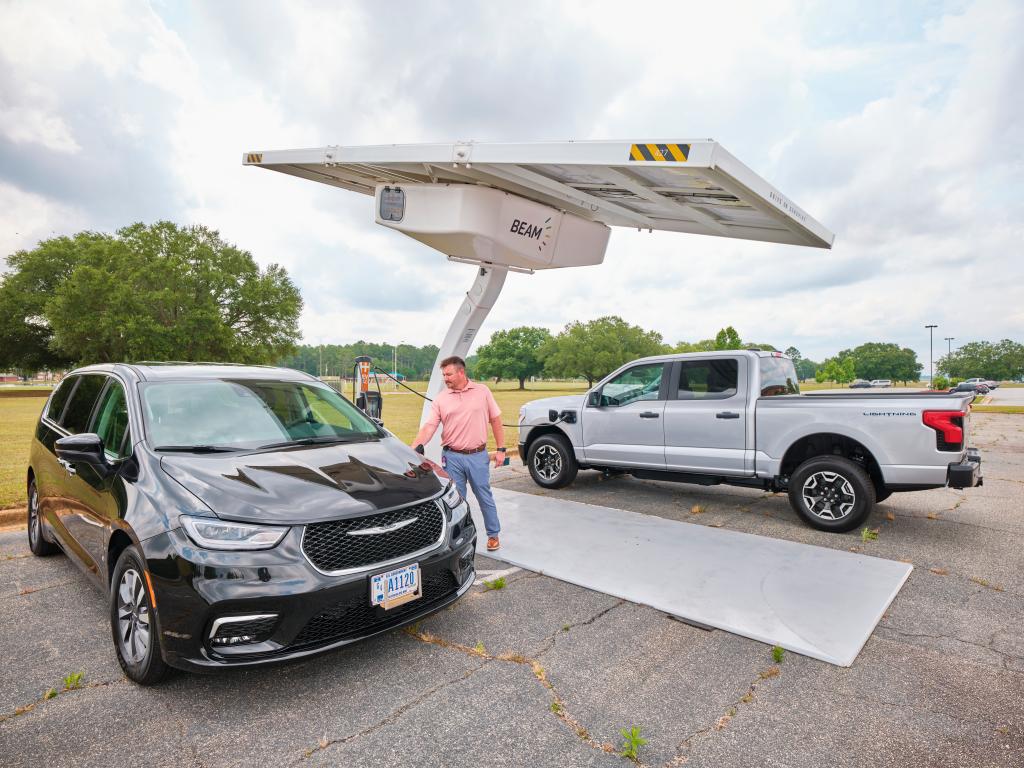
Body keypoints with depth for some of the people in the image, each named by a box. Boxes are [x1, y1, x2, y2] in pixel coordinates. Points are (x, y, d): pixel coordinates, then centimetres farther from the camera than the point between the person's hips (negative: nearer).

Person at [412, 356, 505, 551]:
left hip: (478, 456, -1)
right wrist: (416, 447, -24)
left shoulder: (482, 391, -1)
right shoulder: (441, 398, 0)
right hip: (452, 457, 1)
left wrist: (501, 449, 0)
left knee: (485, 497, 10)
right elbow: (429, 426, -8)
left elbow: (495, 420, 3)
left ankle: (493, 534, 28)